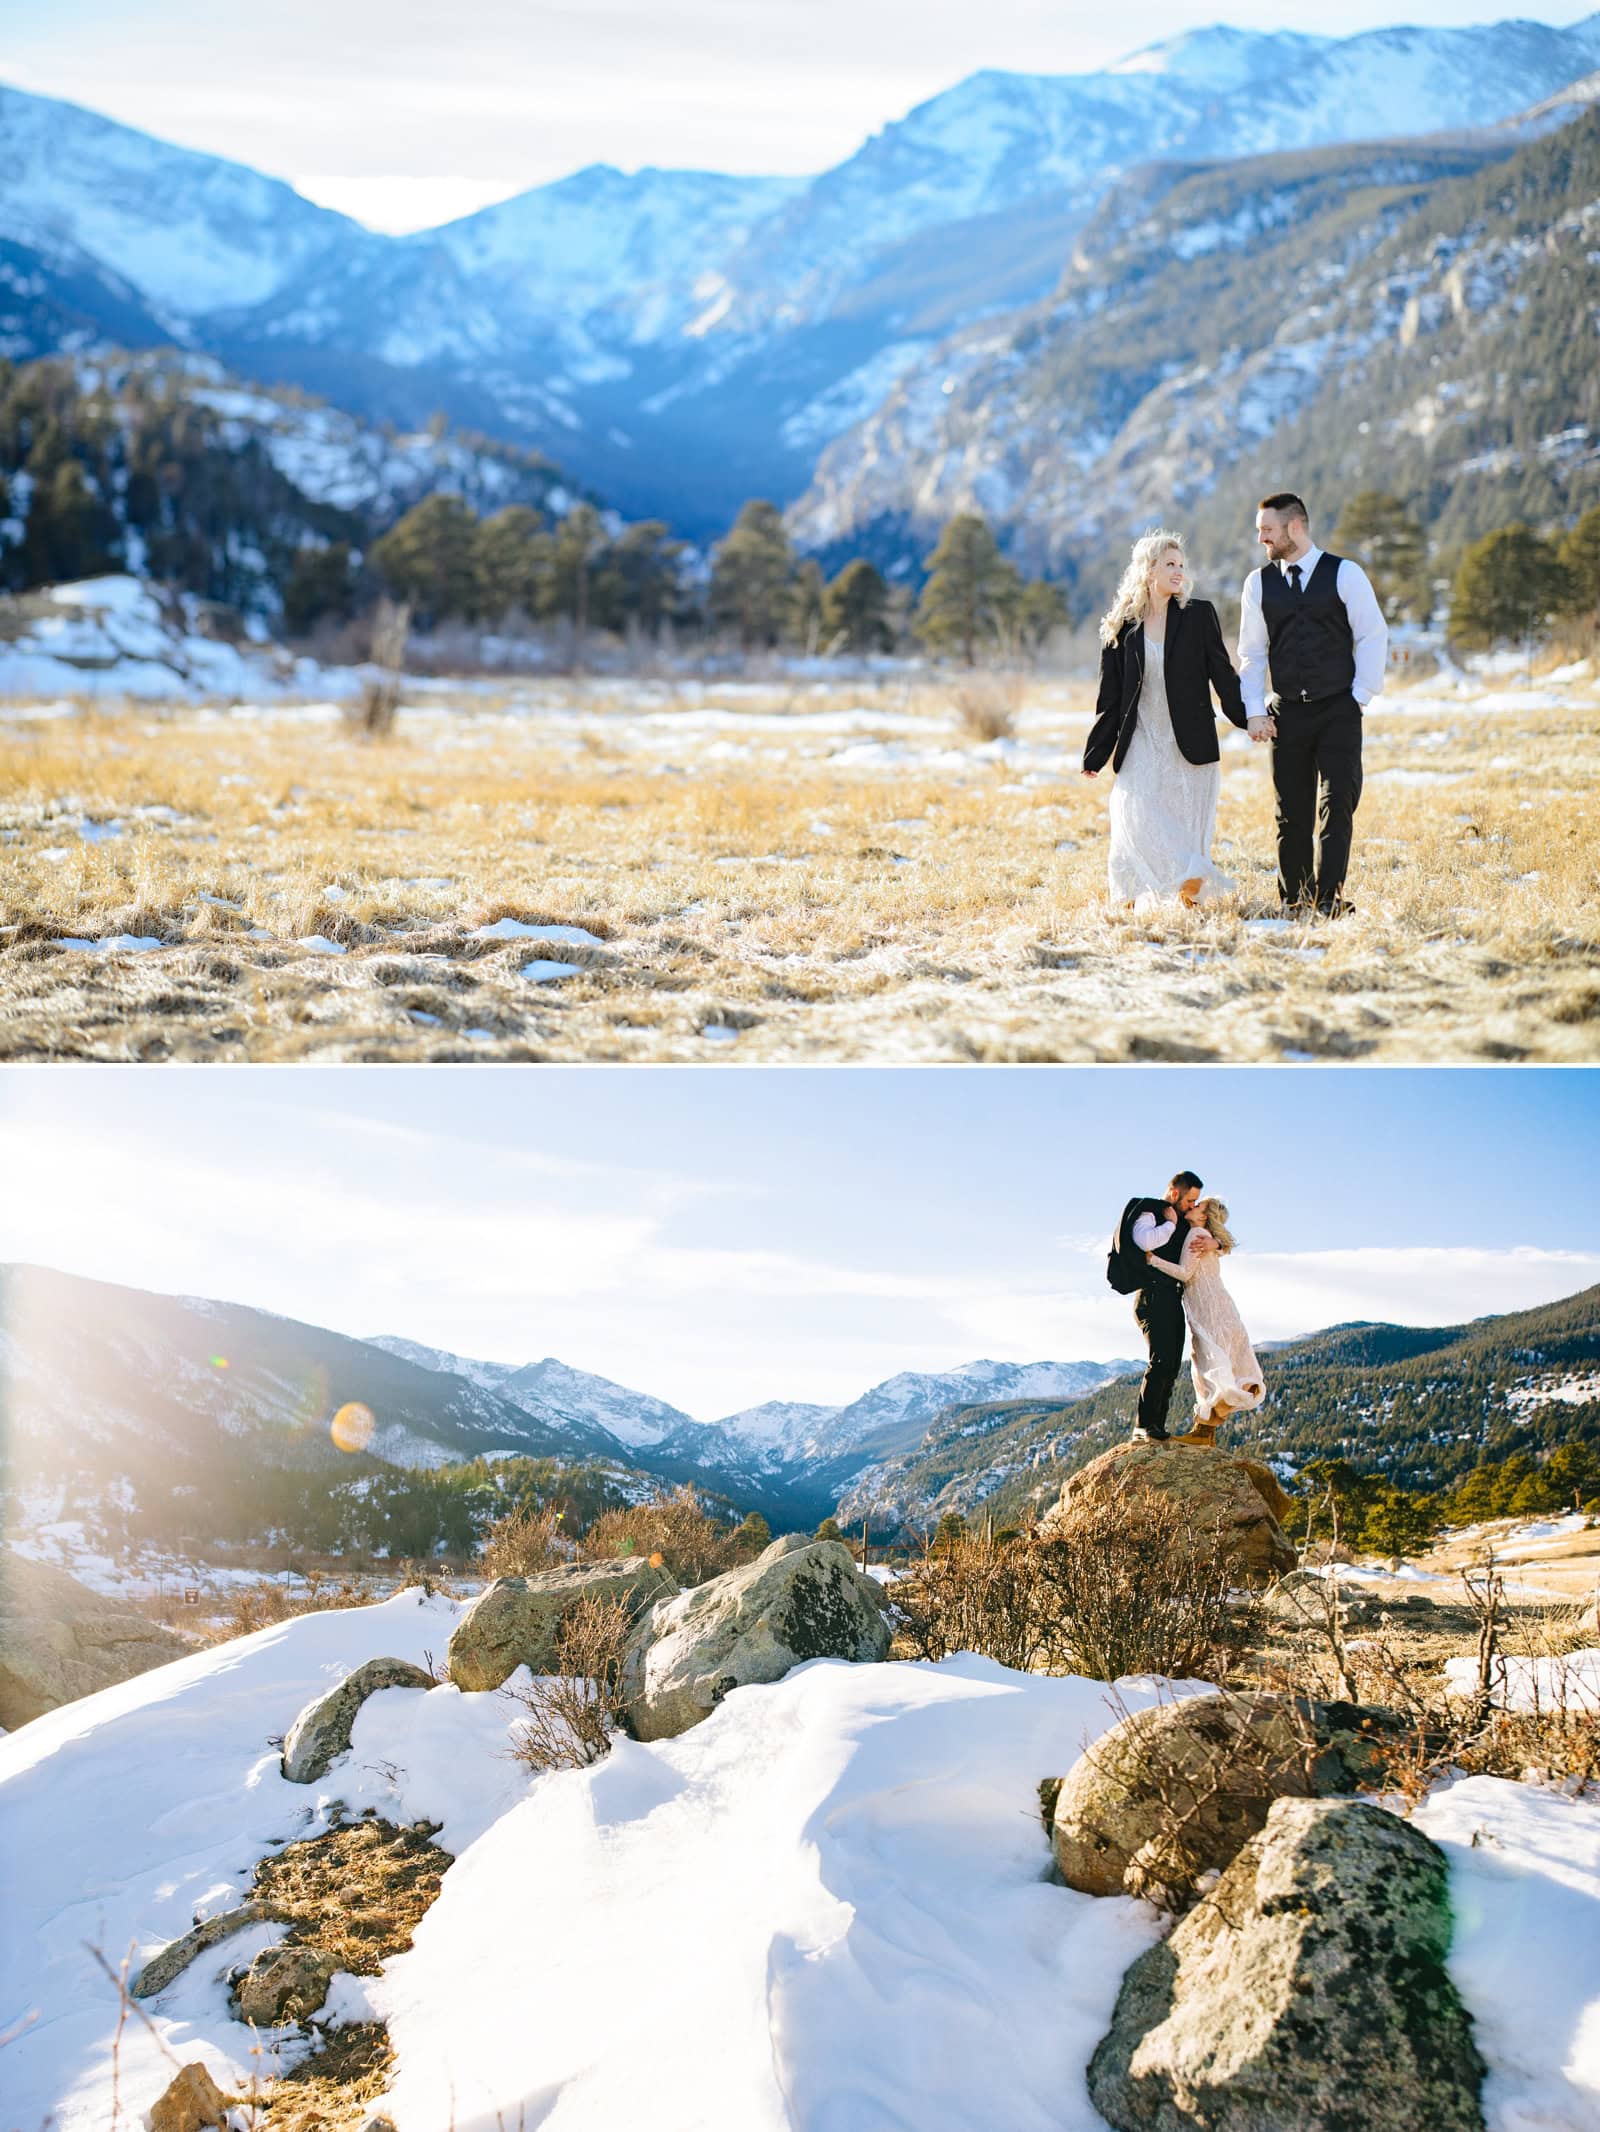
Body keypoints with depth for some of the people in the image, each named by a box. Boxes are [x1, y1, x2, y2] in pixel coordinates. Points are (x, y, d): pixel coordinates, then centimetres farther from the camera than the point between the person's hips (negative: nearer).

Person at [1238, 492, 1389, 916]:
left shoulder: (1345, 574, 0)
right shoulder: (1259, 583, 8)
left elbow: (1373, 636, 1)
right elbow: (1251, 653, 11)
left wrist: (1360, 697, -6)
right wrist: (1254, 712, 2)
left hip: (1339, 710, -2)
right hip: (1287, 714, 2)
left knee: (1336, 803, -9)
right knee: (1292, 812, 4)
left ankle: (1328, 898, -7)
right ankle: (1293, 900, 11)